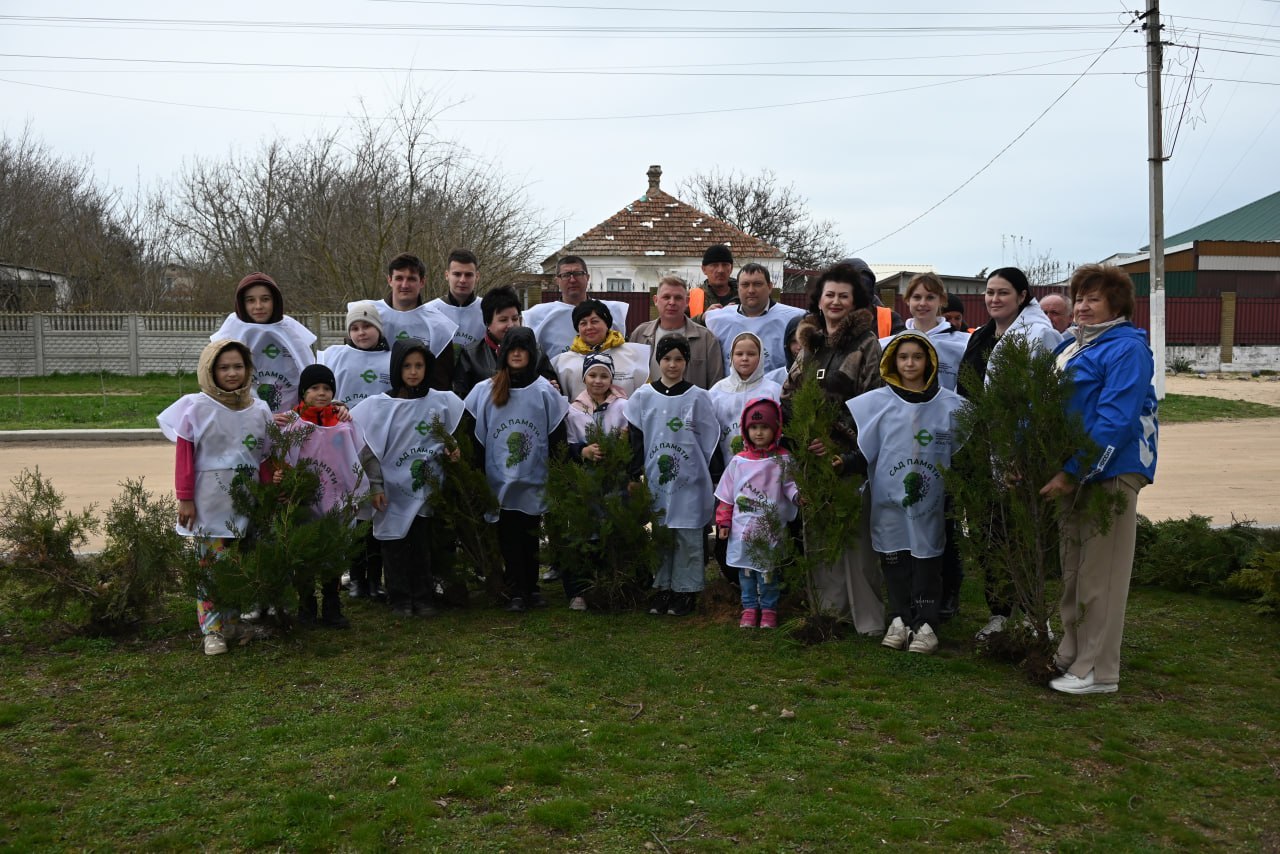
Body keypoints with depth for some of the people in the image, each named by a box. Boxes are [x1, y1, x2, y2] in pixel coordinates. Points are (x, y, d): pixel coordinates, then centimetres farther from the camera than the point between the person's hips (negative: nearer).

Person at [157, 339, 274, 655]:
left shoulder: (259, 410, 6)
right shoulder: (196, 407, -5)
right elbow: (184, 457, -5)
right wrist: (185, 499, -7)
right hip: (210, 500, -3)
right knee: (211, 564, -1)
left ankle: (235, 623, 23)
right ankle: (213, 630, 7)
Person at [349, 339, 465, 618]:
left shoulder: (441, 402, 2)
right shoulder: (381, 405, -4)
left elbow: (448, 438, 17)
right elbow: (371, 449, -3)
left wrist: (451, 449, -4)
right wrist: (375, 486, -7)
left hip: (427, 488, 2)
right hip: (394, 490, -2)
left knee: (422, 545, 8)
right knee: (395, 546, 5)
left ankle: (422, 599, 18)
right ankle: (400, 600, 15)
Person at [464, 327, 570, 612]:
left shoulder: (544, 391, 1)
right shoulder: (484, 391, 3)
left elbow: (556, 436, 3)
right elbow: (475, 437, 5)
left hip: (534, 481, 0)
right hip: (500, 480, 0)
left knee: (529, 536, 8)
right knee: (508, 537, 1)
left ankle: (531, 588, 18)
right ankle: (516, 592, 6)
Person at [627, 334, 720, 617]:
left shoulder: (698, 397, -1)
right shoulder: (643, 397, 4)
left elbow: (710, 438, 2)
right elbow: (635, 439, 6)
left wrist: (701, 472, 0)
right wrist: (637, 475, 0)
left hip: (689, 480, -2)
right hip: (655, 479, 2)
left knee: (688, 537, 3)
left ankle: (686, 590, 14)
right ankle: (661, 588, 20)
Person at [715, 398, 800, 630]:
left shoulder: (782, 460, -2)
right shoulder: (739, 461, 3)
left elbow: (791, 485, -8)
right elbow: (726, 494, 6)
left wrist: (800, 495, -30)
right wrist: (723, 521, 4)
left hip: (770, 528, -2)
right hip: (743, 529, 2)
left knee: (768, 570, 6)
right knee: (745, 570, 11)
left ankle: (768, 609, 20)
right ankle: (749, 608, 24)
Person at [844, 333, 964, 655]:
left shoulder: (949, 405, 3)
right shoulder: (877, 402, 2)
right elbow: (865, 450, 1)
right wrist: (844, 462, -17)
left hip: (931, 501, 0)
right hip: (889, 498, 0)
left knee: (927, 558, 1)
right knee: (894, 558, 5)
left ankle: (924, 623, 9)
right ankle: (899, 619, 16)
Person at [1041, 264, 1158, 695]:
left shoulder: (1127, 348, -12)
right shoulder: (1070, 346, 15)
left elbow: (1116, 420, -21)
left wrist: (1074, 472, -23)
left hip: (1110, 472, -8)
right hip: (1072, 471, 9)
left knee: (1100, 574, -2)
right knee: (1072, 570, 15)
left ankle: (1098, 671, 6)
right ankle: (1070, 655, 27)